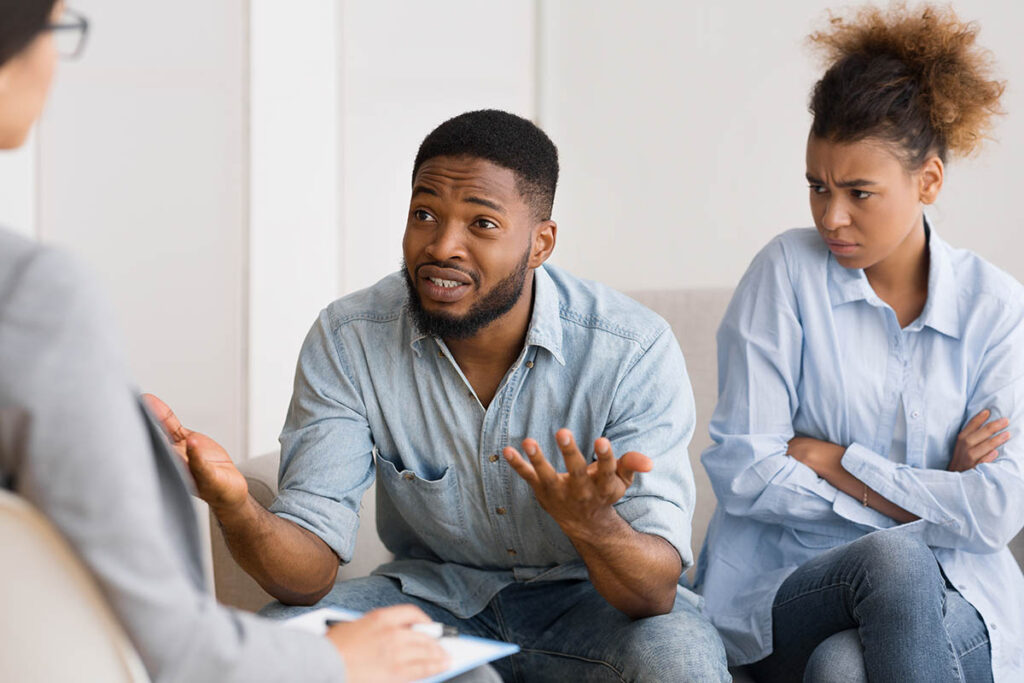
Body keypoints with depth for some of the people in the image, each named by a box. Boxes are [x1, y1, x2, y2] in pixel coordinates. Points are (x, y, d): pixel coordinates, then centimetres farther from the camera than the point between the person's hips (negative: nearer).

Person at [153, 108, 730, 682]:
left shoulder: (634, 351, -21)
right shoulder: (347, 342, -15)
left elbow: (657, 592, -26)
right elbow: (309, 573, -20)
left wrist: (593, 524, -49)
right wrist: (236, 506, -43)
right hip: (433, 592, 1)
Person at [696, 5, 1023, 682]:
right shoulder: (788, 271, 0)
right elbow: (741, 472, -7)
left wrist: (828, 458, -7)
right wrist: (930, 498, -7)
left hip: (953, 605, 0)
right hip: (787, 595, 0)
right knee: (892, 558, -35)